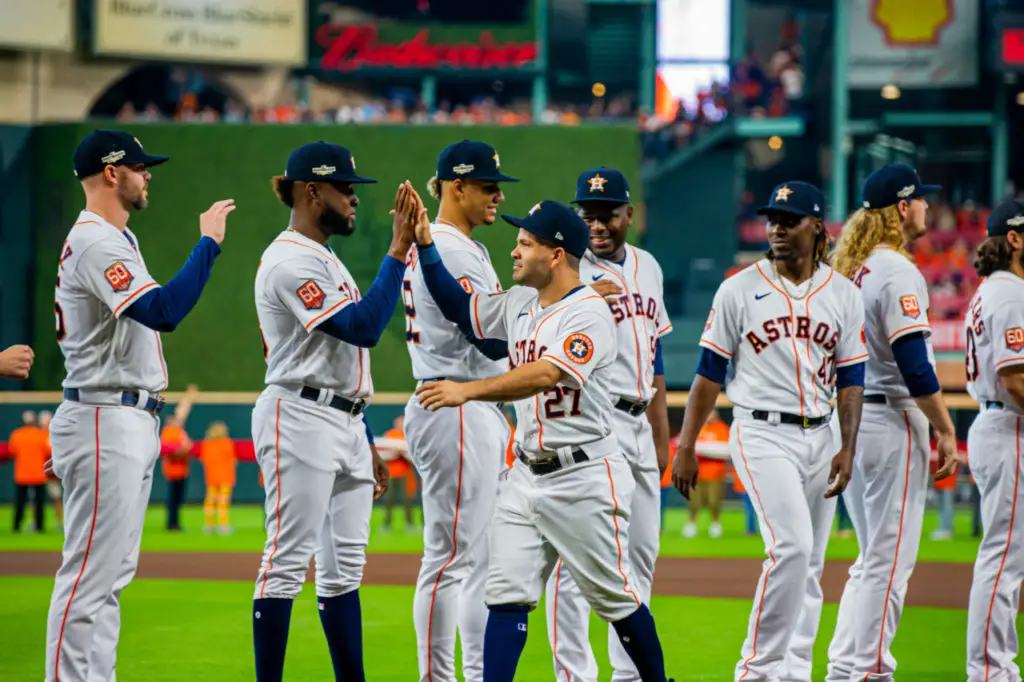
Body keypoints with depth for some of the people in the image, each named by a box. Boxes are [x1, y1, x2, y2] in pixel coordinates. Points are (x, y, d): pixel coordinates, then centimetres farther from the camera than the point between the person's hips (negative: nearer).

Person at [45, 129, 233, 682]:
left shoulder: (118, 240, 18)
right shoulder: (94, 243, -16)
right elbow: (164, 312, -28)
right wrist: (208, 241, -22)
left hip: (131, 424, 11)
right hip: (104, 422, -11)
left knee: (113, 572, 12)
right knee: (91, 571, -10)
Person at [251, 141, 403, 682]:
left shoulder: (325, 260, 19)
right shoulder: (289, 261, -13)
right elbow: (363, 327, -23)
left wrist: (366, 444, 23)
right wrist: (398, 250, -21)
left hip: (345, 424, 10)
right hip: (300, 420, -10)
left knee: (345, 567, 10)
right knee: (288, 561, -9)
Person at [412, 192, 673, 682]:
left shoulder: (589, 313, -17)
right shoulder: (519, 305, 9)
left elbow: (545, 375, -30)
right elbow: (458, 307, 22)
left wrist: (468, 390, -38)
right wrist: (425, 245, 9)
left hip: (585, 476, -7)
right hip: (526, 474, 7)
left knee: (614, 598, 3)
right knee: (506, 594, -1)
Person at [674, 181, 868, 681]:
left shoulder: (843, 294, 6)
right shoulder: (740, 289, -1)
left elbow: (851, 378, 7)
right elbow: (709, 371, 1)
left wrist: (848, 448, -4)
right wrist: (686, 446, -2)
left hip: (819, 438, 4)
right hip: (762, 434, -4)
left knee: (809, 564, 6)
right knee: (792, 546, -19)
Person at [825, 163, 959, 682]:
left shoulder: (846, 269, 12)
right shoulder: (898, 272, -14)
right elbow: (914, 365, -20)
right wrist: (945, 430, -14)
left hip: (847, 419, 9)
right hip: (892, 420, -9)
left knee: (874, 556, 15)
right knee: (890, 558, -5)